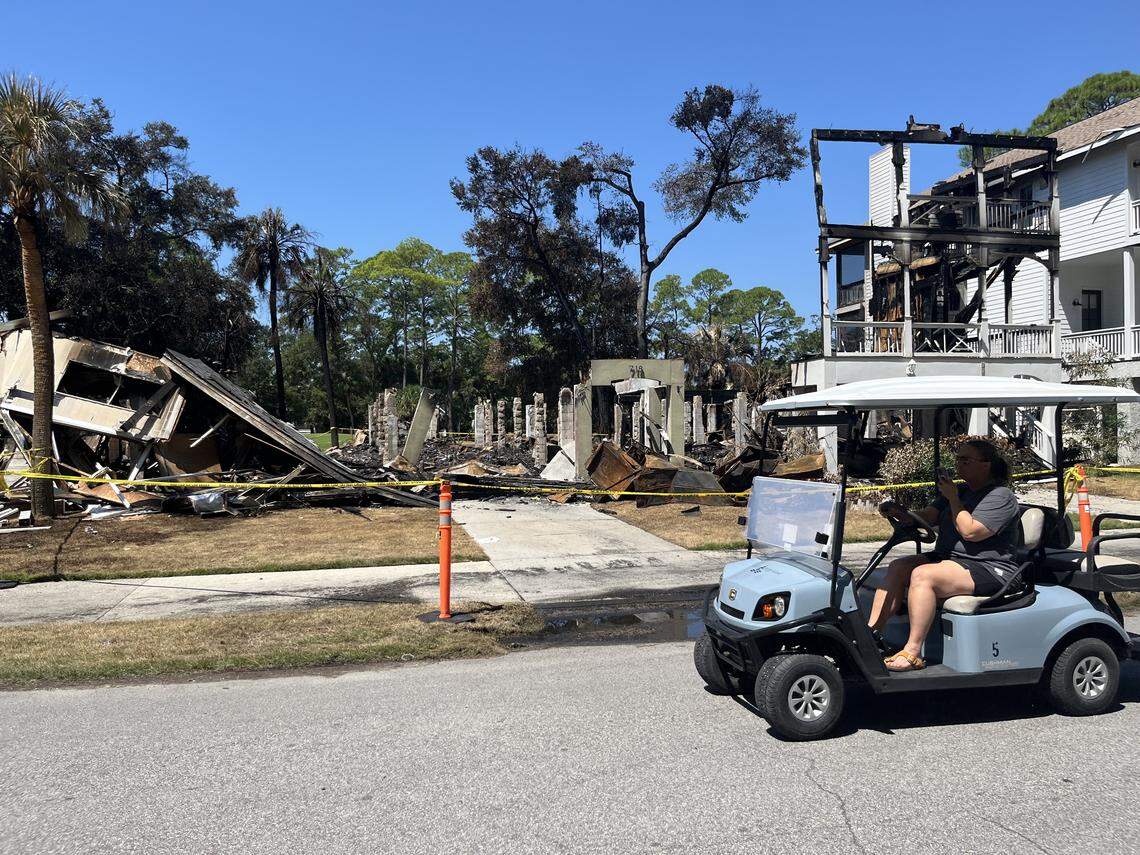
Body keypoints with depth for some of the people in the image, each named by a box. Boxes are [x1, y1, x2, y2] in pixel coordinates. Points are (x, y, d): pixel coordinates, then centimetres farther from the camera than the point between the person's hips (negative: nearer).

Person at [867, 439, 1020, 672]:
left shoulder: (1001, 497, -6)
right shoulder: (960, 490, 20)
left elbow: (971, 532, -20)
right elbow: (928, 516, 8)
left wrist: (952, 498, -13)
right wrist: (900, 514, -11)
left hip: (988, 571, -9)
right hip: (948, 558, 9)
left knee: (923, 575, -29)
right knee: (897, 568, -10)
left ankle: (912, 653, -27)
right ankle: (871, 634, -16)